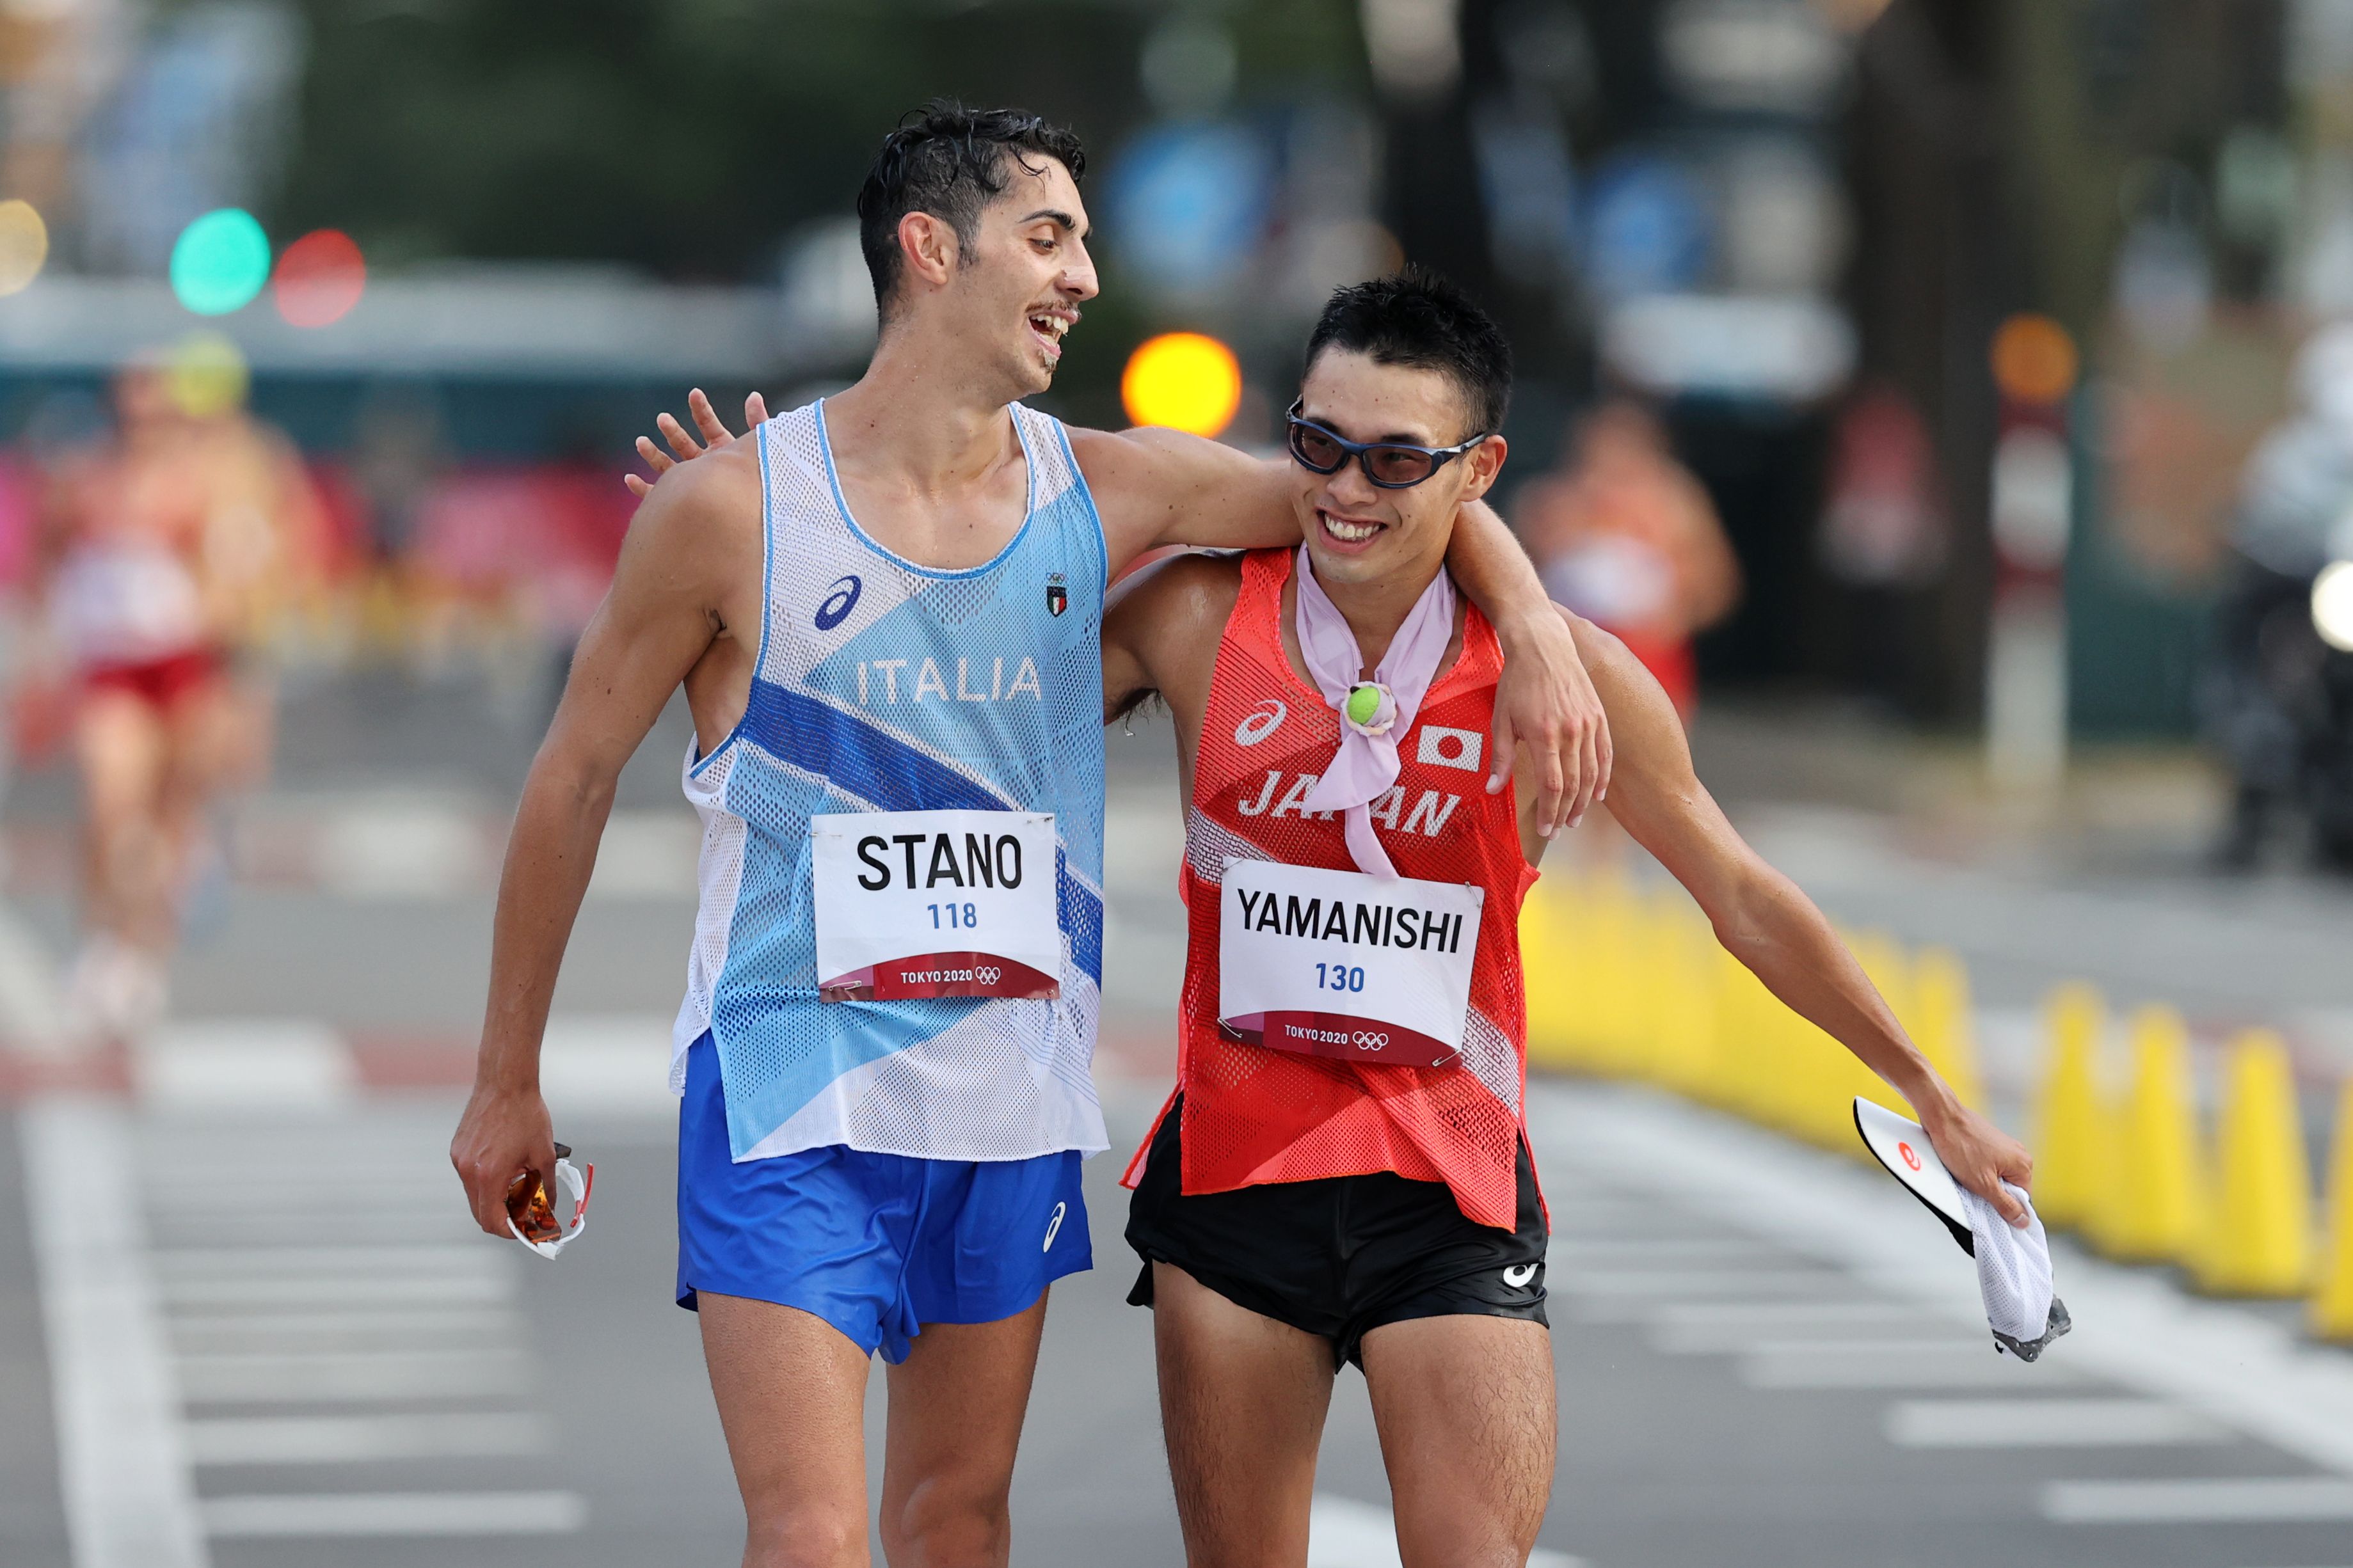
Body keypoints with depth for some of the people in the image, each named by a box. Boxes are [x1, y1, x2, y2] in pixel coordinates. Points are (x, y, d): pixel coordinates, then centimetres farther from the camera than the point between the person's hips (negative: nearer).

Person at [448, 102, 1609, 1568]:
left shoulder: (1105, 491, 2)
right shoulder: (733, 507, -9)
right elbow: (576, 777, 0)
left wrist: (1535, 631, -7)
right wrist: (509, 1084, 4)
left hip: (1014, 1099, 5)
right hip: (791, 1093, -4)